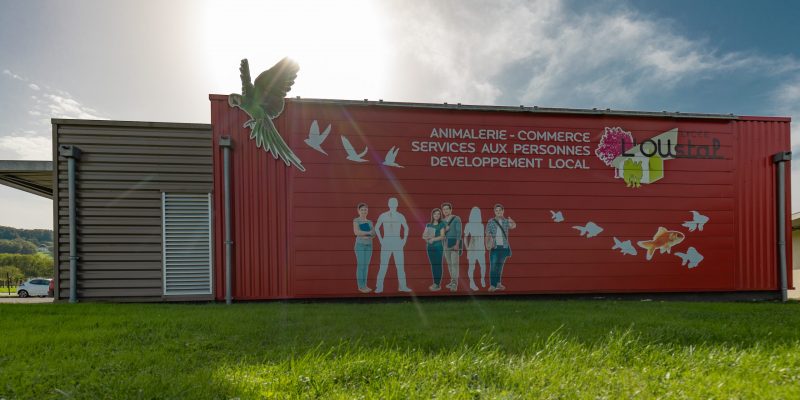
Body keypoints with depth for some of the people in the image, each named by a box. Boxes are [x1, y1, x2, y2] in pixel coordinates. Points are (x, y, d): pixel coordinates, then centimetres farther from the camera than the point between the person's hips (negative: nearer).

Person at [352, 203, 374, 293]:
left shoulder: (370, 222, 15)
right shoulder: (356, 220, -3)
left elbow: (374, 234, 8)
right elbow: (356, 232, -18)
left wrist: (367, 236, -13)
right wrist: (368, 232, -17)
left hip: (369, 245, 6)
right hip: (360, 244, -6)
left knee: (366, 265, 6)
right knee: (360, 265, -6)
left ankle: (364, 285, 12)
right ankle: (360, 286, -2)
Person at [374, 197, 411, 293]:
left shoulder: (400, 216, 3)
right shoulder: (383, 216, -1)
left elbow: (406, 228, 18)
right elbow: (376, 228, 12)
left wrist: (404, 240, 9)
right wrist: (380, 240, 4)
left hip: (397, 243, 2)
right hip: (386, 243, -2)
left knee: (400, 266, 3)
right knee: (383, 266, -4)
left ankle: (402, 286, 12)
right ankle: (379, 287, 1)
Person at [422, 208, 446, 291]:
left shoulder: (441, 224, 0)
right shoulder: (428, 225, 12)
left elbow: (442, 236, -7)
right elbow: (424, 236, 8)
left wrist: (433, 239, -12)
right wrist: (428, 237, -12)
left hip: (438, 247, -5)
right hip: (430, 247, 5)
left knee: (438, 265, -5)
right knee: (433, 265, 7)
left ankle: (438, 284, -3)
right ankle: (435, 283, 14)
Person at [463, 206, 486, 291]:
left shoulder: (481, 225, 11)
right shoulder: (468, 225, -3)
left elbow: (482, 238, 17)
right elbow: (465, 238, -2)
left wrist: (484, 248, 12)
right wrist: (467, 249, -8)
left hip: (481, 248, 4)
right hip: (472, 248, -4)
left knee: (483, 265, 4)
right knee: (471, 266, -2)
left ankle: (483, 280, 25)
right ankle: (472, 284, 6)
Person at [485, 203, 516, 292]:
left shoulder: (506, 221, 5)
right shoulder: (491, 222, 1)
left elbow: (513, 226, -11)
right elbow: (488, 235, -1)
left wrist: (512, 222, -35)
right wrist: (487, 244, -18)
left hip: (504, 247, 2)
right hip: (494, 247, -2)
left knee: (500, 266, 12)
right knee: (493, 266, -7)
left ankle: (498, 283, 24)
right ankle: (492, 285, -7)